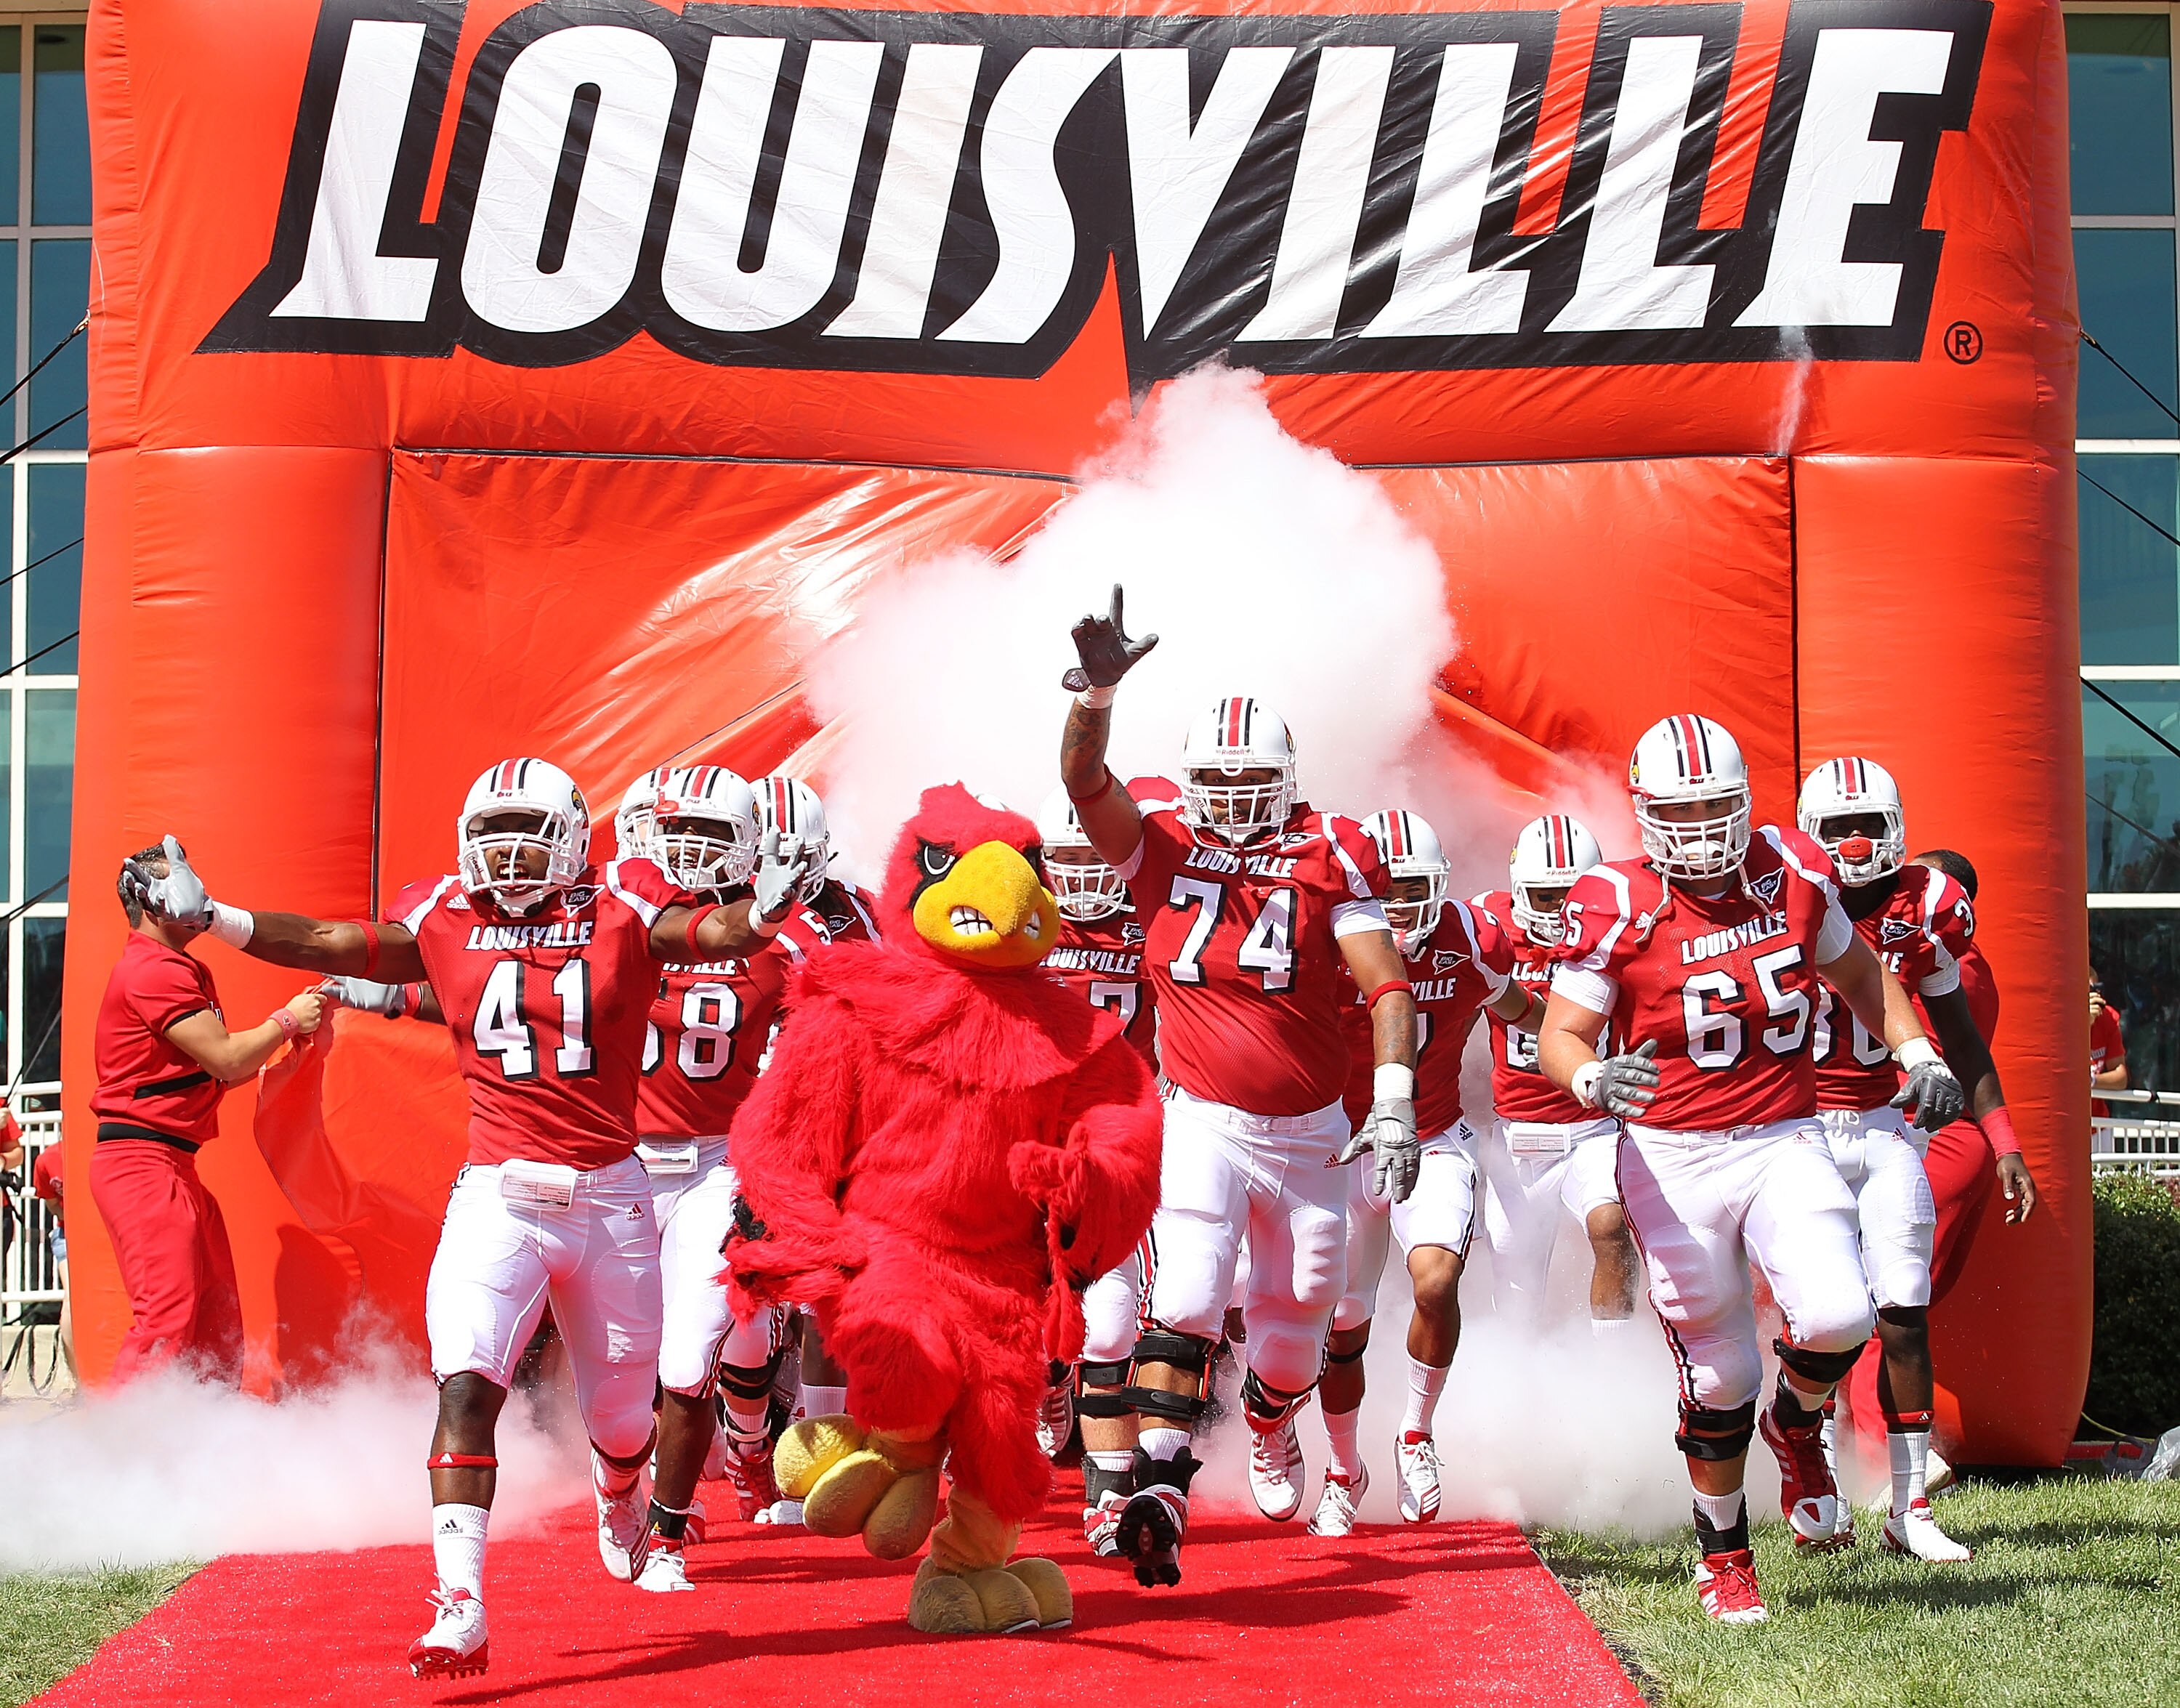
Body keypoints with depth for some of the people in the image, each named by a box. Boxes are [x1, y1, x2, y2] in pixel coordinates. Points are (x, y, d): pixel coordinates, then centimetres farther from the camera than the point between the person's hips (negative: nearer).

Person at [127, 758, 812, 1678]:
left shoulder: (618, 909, -1)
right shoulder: (447, 920, 3)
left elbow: (713, 932, -15)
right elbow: (336, 945, -3)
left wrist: (764, 912, -36)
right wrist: (210, 918, -12)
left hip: (609, 1194, 0)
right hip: (496, 1194, 0)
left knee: (621, 1411, 14)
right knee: (467, 1385, -19)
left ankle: (619, 1498, 51)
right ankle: (460, 1610, -20)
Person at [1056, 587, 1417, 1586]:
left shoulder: (1329, 859, -6)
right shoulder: (1162, 849, -3)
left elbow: (1385, 984, -12)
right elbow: (1084, 779, -19)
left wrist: (1393, 1107, -23)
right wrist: (1097, 691, -38)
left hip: (1310, 1134, 1)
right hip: (1204, 1121, -1)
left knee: (1294, 1332, 14)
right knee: (1184, 1303, -22)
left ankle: (1269, 1426, 48)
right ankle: (1160, 1488, -28)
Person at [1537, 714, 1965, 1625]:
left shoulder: (1790, 870, 0)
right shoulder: (1616, 906, -10)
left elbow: (1860, 974, 18)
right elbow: (1559, 1038, -10)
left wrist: (1920, 1056, 6)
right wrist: (1594, 1079, -32)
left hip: (1785, 1142, 2)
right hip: (1673, 1157, -2)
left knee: (1838, 1318, -20)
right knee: (1720, 1376, 2)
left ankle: (1795, 1425, 16)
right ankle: (1723, 1559, 24)